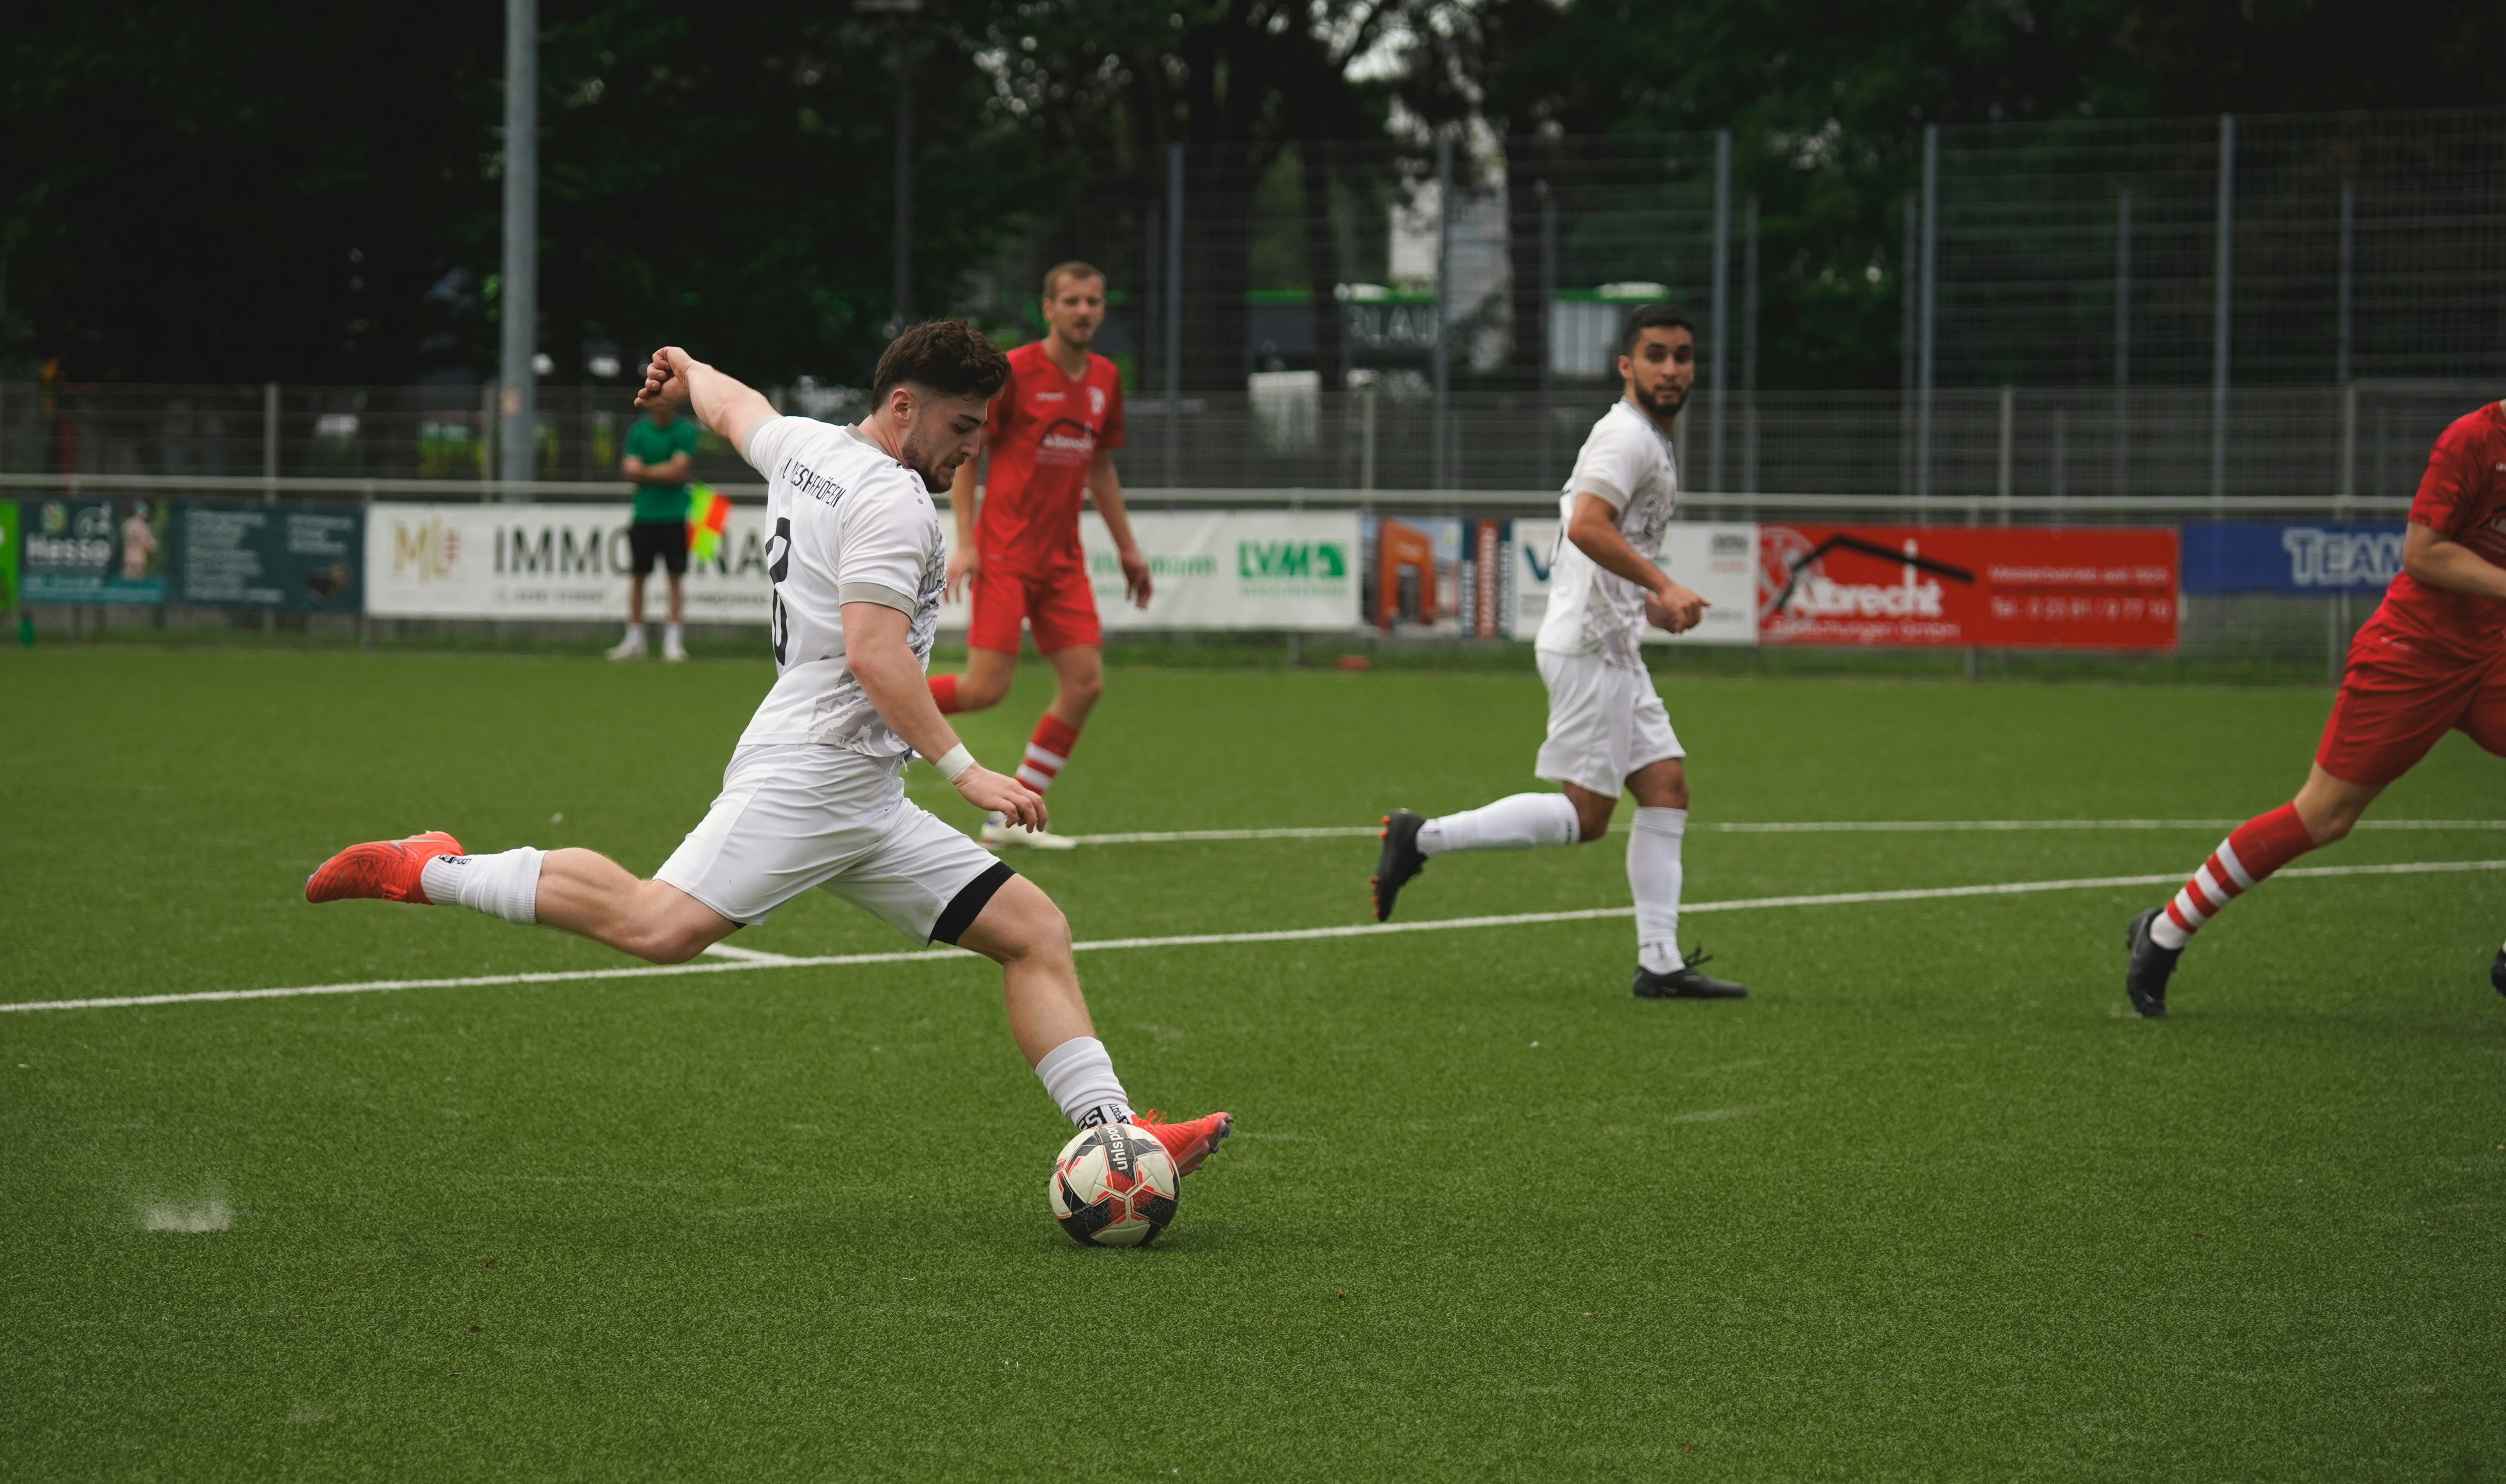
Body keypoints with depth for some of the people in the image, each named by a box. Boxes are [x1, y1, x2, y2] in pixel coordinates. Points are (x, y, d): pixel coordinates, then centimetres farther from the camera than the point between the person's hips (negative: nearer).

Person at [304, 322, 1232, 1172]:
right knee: (660, 927, -24)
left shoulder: (802, 447, 18)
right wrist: (964, 771, -22)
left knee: (1034, 932, 4)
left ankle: (1112, 1132, -4)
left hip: (861, 804, 11)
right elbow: (872, 655, -22)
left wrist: (685, 371, 63)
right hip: (808, 773, -11)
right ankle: (429, 871, -9)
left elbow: (730, 406, 41)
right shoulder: (890, 499, -9)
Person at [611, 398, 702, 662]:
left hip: (674, 515, -2)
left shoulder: (685, 431, -1)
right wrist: (665, 473, -10)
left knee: (676, 575, -4)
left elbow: (678, 470, -11)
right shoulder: (638, 431, 8)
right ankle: (634, 639, 9)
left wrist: (645, 470, -4)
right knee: (637, 575, 2)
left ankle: (673, 640, 0)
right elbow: (633, 473, 1)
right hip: (644, 513, 2)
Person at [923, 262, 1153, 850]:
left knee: (1085, 683, -4)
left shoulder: (1105, 380, 10)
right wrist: (965, 543, -14)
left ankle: (1012, 816, 6)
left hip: (1062, 559, 7)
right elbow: (961, 453, -6)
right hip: (1004, 556, -7)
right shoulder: (1014, 371, -10)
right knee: (986, 687, -15)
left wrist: (1126, 547, 20)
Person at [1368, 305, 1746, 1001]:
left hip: (1612, 647, 10)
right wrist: (1664, 585, -28)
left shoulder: (1650, 442, 21)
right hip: (1590, 648, -10)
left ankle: (1660, 963, 2)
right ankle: (1422, 838, -3)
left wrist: (1647, 602, 23)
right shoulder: (1627, 436, -12)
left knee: (1665, 786, 4)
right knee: (1584, 815, -9)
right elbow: (1585, 525, -27)